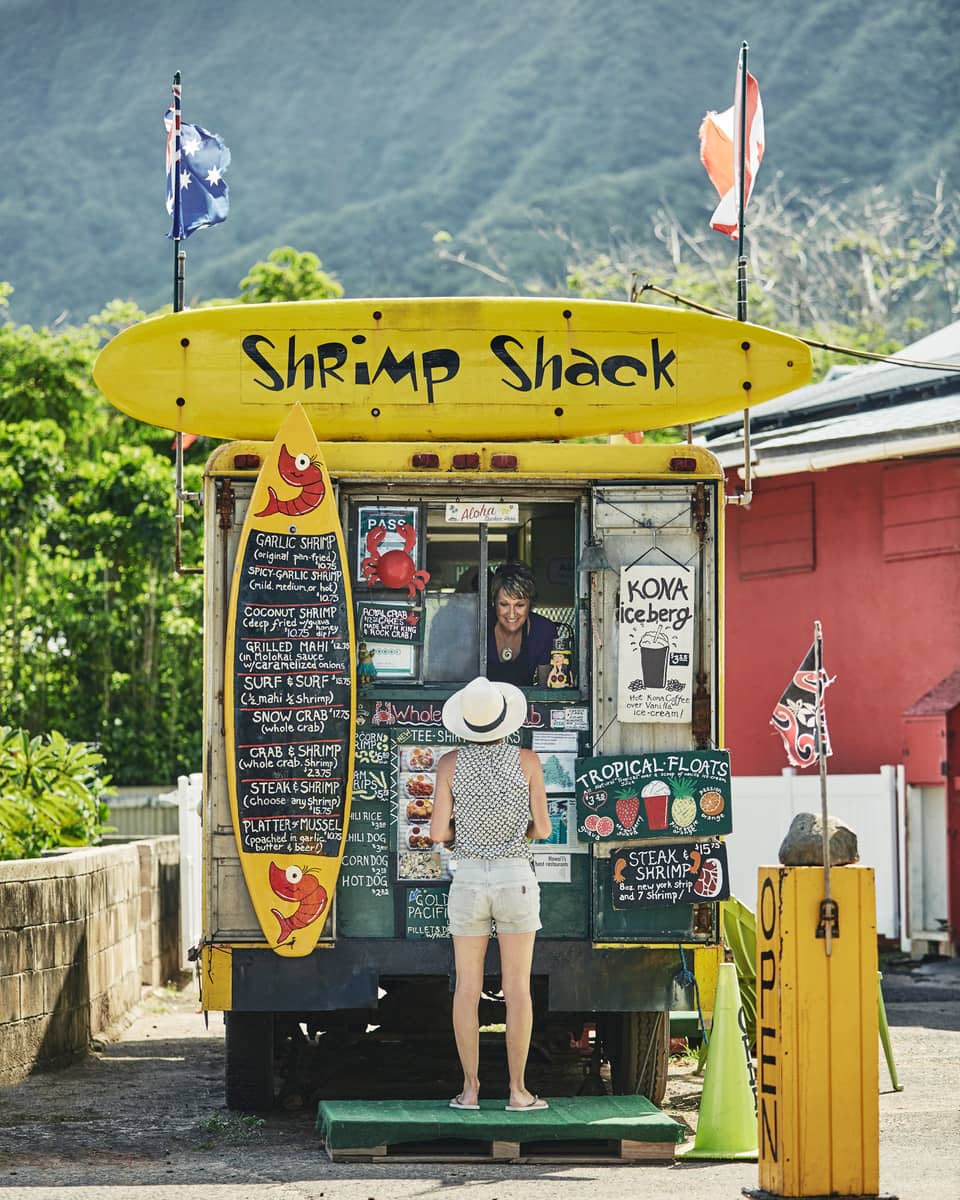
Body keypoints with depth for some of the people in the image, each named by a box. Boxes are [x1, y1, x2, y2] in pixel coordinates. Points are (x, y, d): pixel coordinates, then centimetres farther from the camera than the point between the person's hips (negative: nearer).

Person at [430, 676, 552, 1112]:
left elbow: (438, 832, -7)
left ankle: (470, 1089, 7)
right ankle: (518, 1090, 3)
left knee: (468, 986, 7)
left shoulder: (451, 763, -5)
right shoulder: (527, 761, -6)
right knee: (517, 987, 3)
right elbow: (542, 828, -3)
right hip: (515, 879, -1)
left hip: (468, 880, 1)